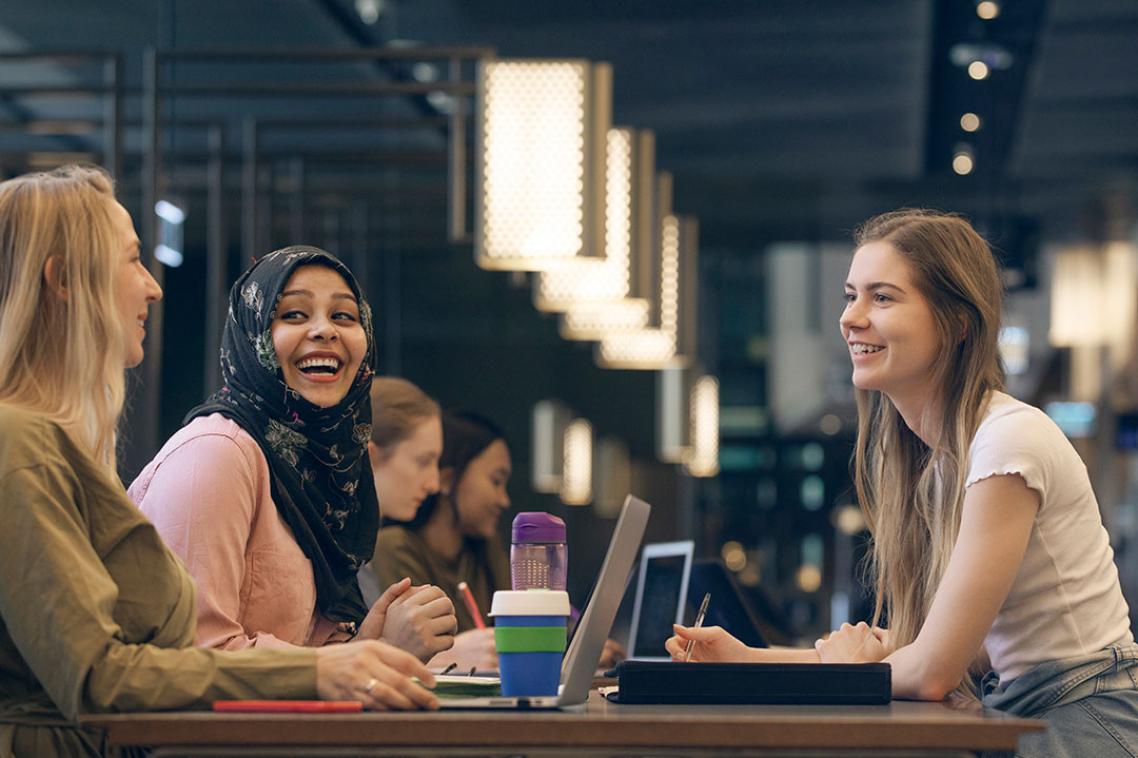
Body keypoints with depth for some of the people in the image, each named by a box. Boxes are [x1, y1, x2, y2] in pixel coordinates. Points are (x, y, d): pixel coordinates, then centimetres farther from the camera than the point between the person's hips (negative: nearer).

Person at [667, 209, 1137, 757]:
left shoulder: (1009, 440, -19)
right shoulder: (909, 452, 8)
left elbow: (933, 671, -18)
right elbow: (914, 646, 8)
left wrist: (848, 661, 3)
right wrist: (746, 659, 1)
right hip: (1009, 710, 7)